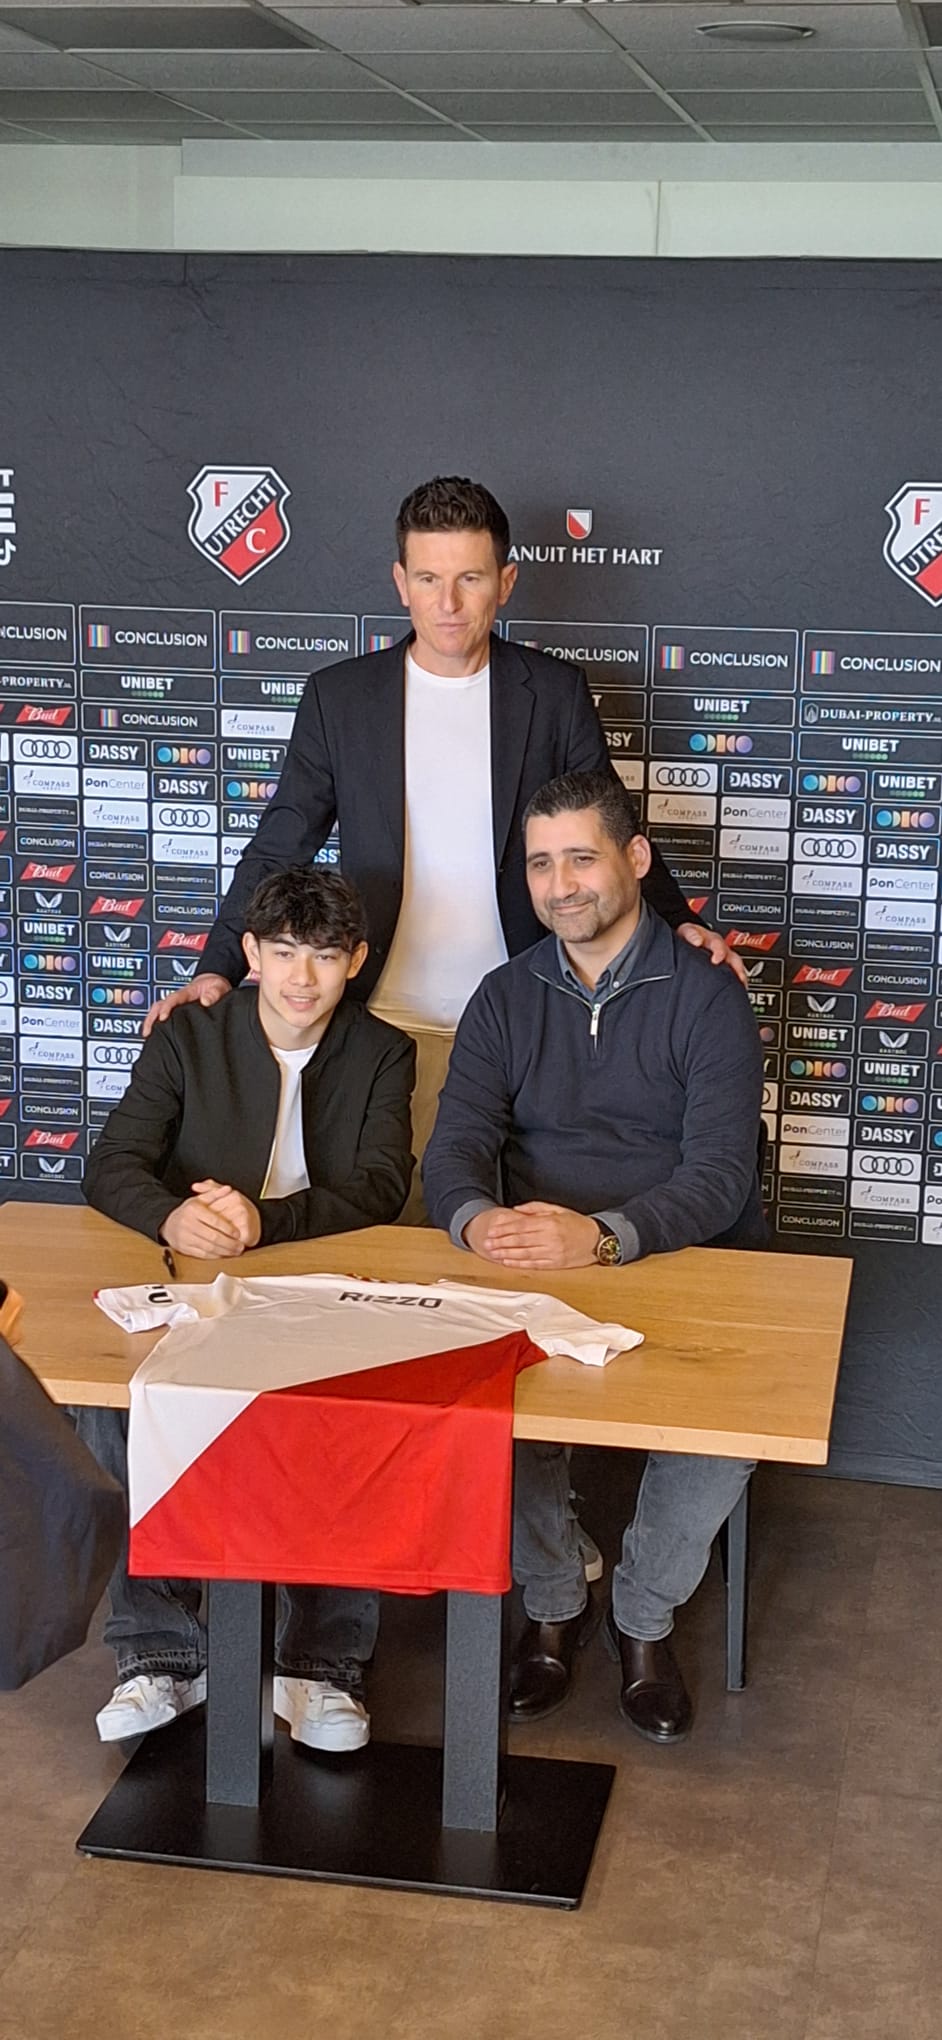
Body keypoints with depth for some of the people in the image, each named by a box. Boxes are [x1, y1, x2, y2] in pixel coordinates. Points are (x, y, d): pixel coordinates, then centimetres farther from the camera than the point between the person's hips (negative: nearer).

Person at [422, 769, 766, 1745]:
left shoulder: (705, 995, -2)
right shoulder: (507, 997, 10)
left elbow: (719, 1178, -13)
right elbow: (455, 1146, 0)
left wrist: (601, 1235, -31)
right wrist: (477, 1218, -26)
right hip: (531, 1285, 2)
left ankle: (643, 1615, 1)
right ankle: (552, 1605, 3)